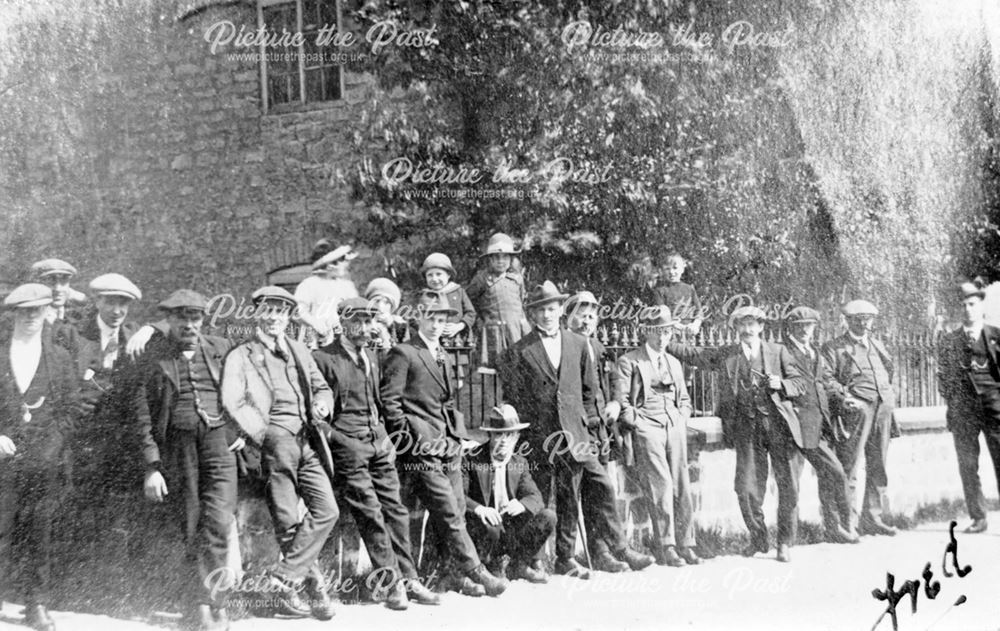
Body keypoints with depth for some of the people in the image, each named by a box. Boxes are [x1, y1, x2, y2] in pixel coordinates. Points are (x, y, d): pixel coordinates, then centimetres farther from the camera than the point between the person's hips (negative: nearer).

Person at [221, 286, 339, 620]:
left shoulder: (299, 351, 22)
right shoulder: (240, 356, 6)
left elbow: (322, 388, 25)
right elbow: (234, 404, -5)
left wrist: (321, 405, 2)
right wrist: (264, 434, -16)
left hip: (308, 442, 5)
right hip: (275, 444, -5)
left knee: (327, 511, -8)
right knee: (288, 522, -3)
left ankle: (284, 579, -1)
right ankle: (313, 584, 6)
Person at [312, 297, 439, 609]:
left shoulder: (371, 357, 17)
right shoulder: (323, 358, -6)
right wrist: (331, 434, -11)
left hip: (379, 443, 7)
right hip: (348, 446, -7)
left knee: (395, 509, 5)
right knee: (370, 513, -7)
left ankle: (408, 579, 10)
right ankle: (391, 582, -2)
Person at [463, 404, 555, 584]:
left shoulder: (520, 463, 8)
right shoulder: (472, 459, -7)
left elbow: (535, 497, -1)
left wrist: (522, 504, -25)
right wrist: (478, 509, -37)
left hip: (511, 530, 5)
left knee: (548, 516, -14)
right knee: (490, 527, -38)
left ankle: (519, 565, 1)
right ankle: (491, 566, -5)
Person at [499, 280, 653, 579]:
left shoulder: (578, 343, 11)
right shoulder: (519, 352, 1)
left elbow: (589, 386, 18)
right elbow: (514, 397, 3)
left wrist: (587, 417, 11)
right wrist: (526, 433, 0)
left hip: (575, 433, 3)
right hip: (541, 438, -3)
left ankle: (619, 548, 9)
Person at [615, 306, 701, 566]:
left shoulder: (674, 363, 23)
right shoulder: (629, 361, 3)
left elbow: (684, 399, 29)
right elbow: (621, 401, -3)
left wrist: (681, 419, 12)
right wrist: (637, 424, -10)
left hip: (675, 428, 6)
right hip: (647, 428, -6)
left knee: (682, 487, -1)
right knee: (661, 486, -14)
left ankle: (685, 545, 4)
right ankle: (665, 548, -11)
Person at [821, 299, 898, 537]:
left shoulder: (877, 345, 24)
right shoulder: (834, 348, 5)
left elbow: (888, 373, 32)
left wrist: (890, 394, 17)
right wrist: (841, 397, -15)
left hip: (882, 407, 6)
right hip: (855, 407, -6)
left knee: (878, 467, 6)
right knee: (848, 466, -10)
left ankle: (871, 519, 12)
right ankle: (847, 521, -10)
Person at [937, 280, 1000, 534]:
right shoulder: (948, 341, 13)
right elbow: (943, 377, 13)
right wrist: (952, 399, 1)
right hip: (963, 407, 1)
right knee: (967, 465, 1)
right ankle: (978, 518, 7)